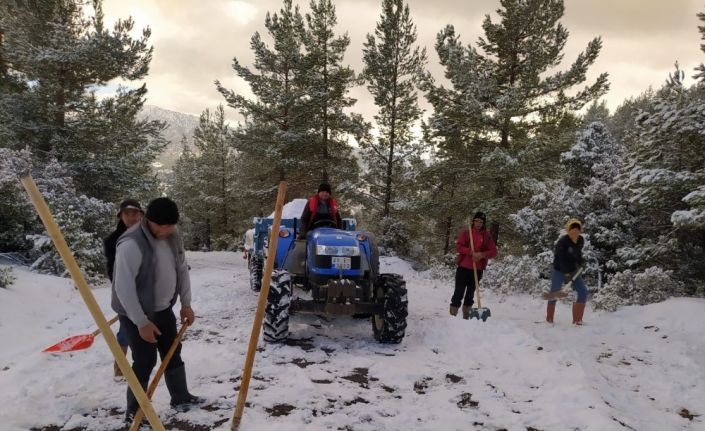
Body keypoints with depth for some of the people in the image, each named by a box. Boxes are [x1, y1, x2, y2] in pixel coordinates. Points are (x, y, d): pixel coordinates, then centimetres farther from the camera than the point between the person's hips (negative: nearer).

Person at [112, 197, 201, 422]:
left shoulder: (173, 236, -5)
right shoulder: (131, 244, -28)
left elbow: (182, 268, 7)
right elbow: (123, 287, -27)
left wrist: (186, 304, 6)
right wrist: (141, 322, -24)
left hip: (163, 309, 8)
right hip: (136, 314, -8)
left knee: (173, 353, 18)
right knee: (145, 361, -3)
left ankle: (181, 398, 36)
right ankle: (134, 411, 17)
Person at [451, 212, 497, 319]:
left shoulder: (487, 236, 5)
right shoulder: (465, 232, 2)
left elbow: (494, 252, 2)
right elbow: (458, 247, -6)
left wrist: (482, 255, -15)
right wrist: (471, 252, -19)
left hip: (478, 269, 2)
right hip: (463, 267, -2)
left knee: (470, 293, 11)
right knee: (459, 292, -4)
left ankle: (466, 316, 20)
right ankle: (453, 314, 0)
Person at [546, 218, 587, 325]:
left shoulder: (581, 240, -1)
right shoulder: (562, 241, -22)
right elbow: (560, 259, -24)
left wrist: (580, 263, 5)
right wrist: (566, 274, -26)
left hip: (573, 271, 6)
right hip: (559, 271, -6)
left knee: (583, 292, -4)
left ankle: (577, 319, 4)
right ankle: (549, 319, 17)